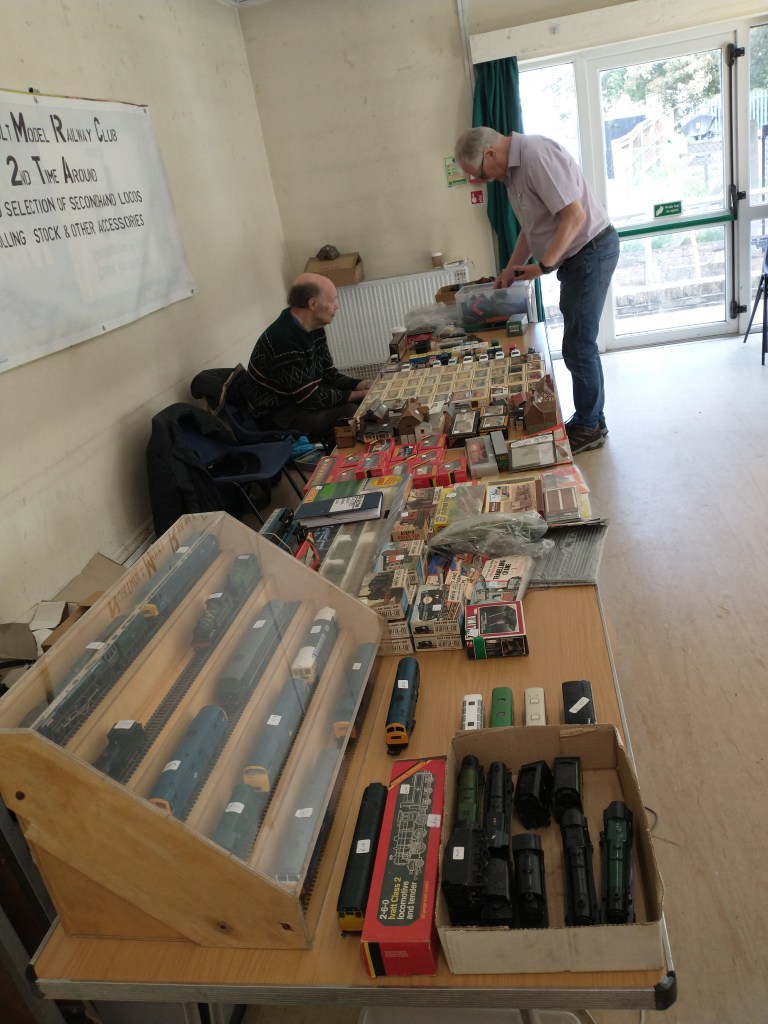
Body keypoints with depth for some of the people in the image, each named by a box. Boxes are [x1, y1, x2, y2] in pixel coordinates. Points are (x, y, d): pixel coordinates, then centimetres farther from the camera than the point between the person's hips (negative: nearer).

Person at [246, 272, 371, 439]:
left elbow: (328, 374, 8)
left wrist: (364, 386, -7)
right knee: (352, 414, -24)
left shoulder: (314, 329, -1)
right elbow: (311, 398, -27)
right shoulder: (284, 340, -30)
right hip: (278, 413, -9)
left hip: (302, 398, 10)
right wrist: (358, 395, -19)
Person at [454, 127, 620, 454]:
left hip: (592, 251, -10)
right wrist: (512, 268, 17)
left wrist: (542, 266, -21)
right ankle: (590, 420, 26)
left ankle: (589, 427, 9)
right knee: (580, 343, 14)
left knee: (578, 346, -4)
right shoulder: (513, 168, 10)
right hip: (574, 256, 10)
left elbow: (575, 215, -25)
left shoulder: (536, 156, -21)